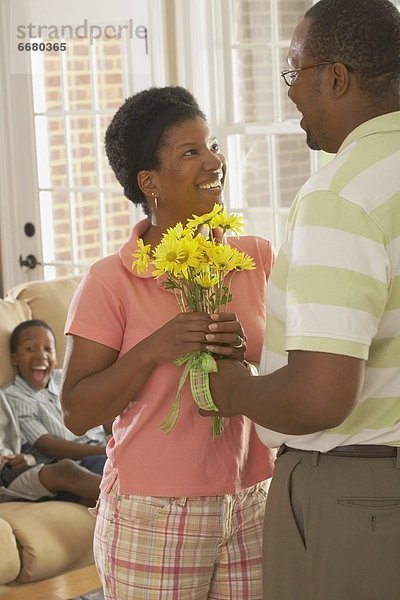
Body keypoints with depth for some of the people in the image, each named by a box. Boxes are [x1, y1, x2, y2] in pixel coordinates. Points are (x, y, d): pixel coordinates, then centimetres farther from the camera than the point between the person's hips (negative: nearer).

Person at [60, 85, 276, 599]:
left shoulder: (258, 259, 3)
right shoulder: (110, 281, -7)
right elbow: (77, 412, -8)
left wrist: (243, 352, -15)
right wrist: (155, 349, -21)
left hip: (254, 511, 3)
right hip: (152, 521, -3)